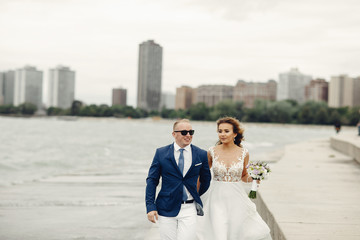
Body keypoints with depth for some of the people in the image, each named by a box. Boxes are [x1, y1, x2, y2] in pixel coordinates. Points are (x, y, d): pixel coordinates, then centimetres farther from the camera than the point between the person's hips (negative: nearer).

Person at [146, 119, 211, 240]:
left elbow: (206, 180, 17)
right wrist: (150, 207, -6)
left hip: (189, 209, 0)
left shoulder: (201, 155, 3)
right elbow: (152, 180, 1)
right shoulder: (161, 153, 1)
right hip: (166, 209, 0)